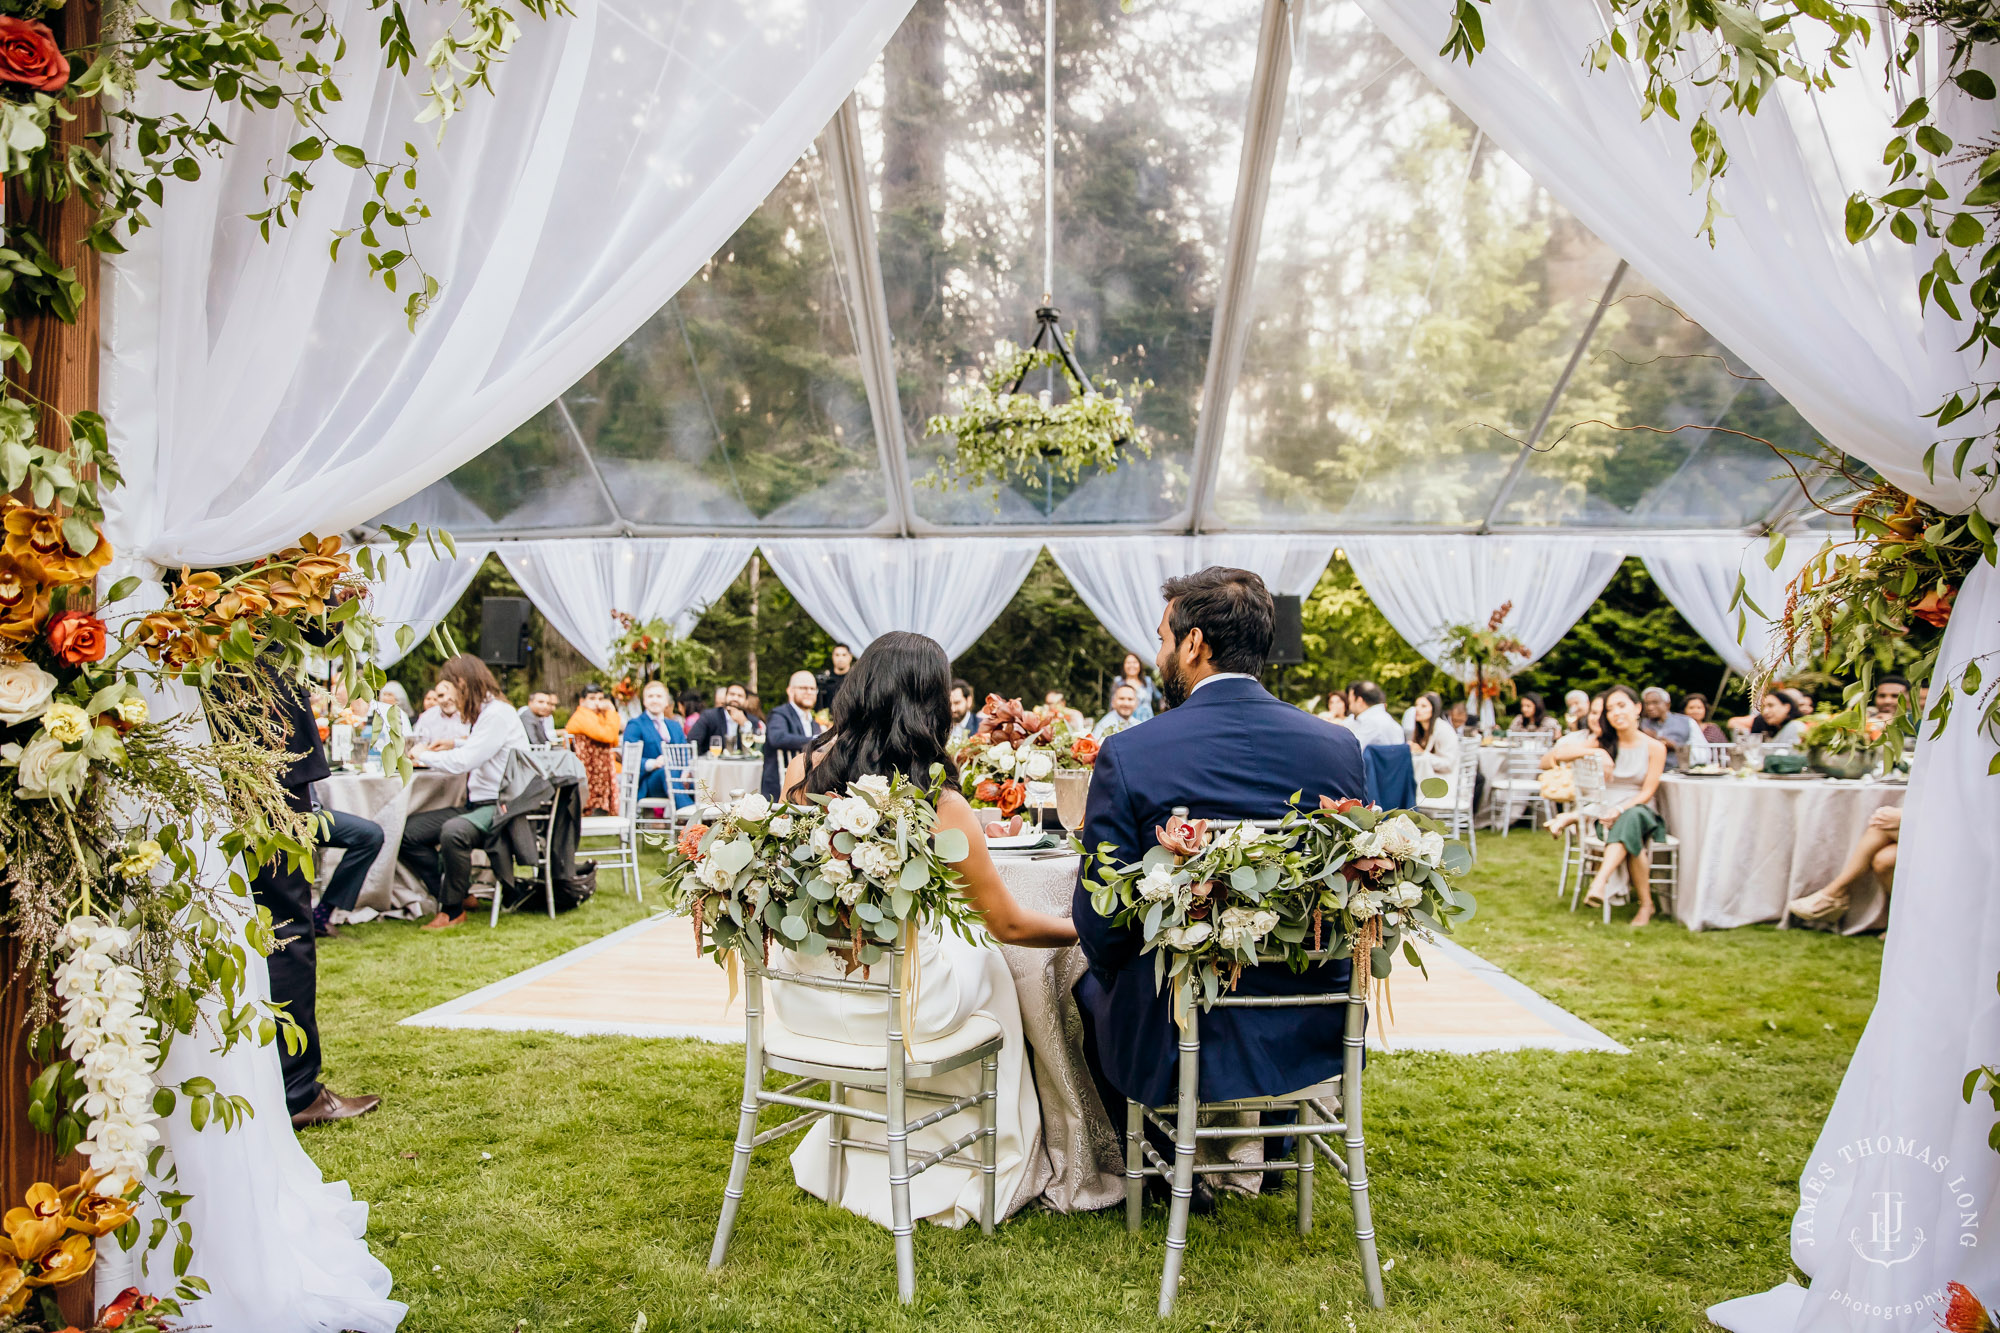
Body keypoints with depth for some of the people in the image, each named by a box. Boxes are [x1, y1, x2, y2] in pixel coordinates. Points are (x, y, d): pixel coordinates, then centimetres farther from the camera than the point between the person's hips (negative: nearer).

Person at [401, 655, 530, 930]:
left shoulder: (498, 713, -15)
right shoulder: (485, 713, 17)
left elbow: (463, 762, -22)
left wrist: (423, 755, -6)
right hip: (477, 805, 10)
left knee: (454, 831, -37)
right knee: (407, 831, -3)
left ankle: (453, 910, -16)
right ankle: (456, 893, 2)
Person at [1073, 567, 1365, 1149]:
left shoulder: (1128, 754, -17)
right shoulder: (1339, 746, -6)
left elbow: (1098, 923, -13)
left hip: (1179, 1044, -3)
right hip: (1313, 1040, 4)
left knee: (1090, 984, 29)